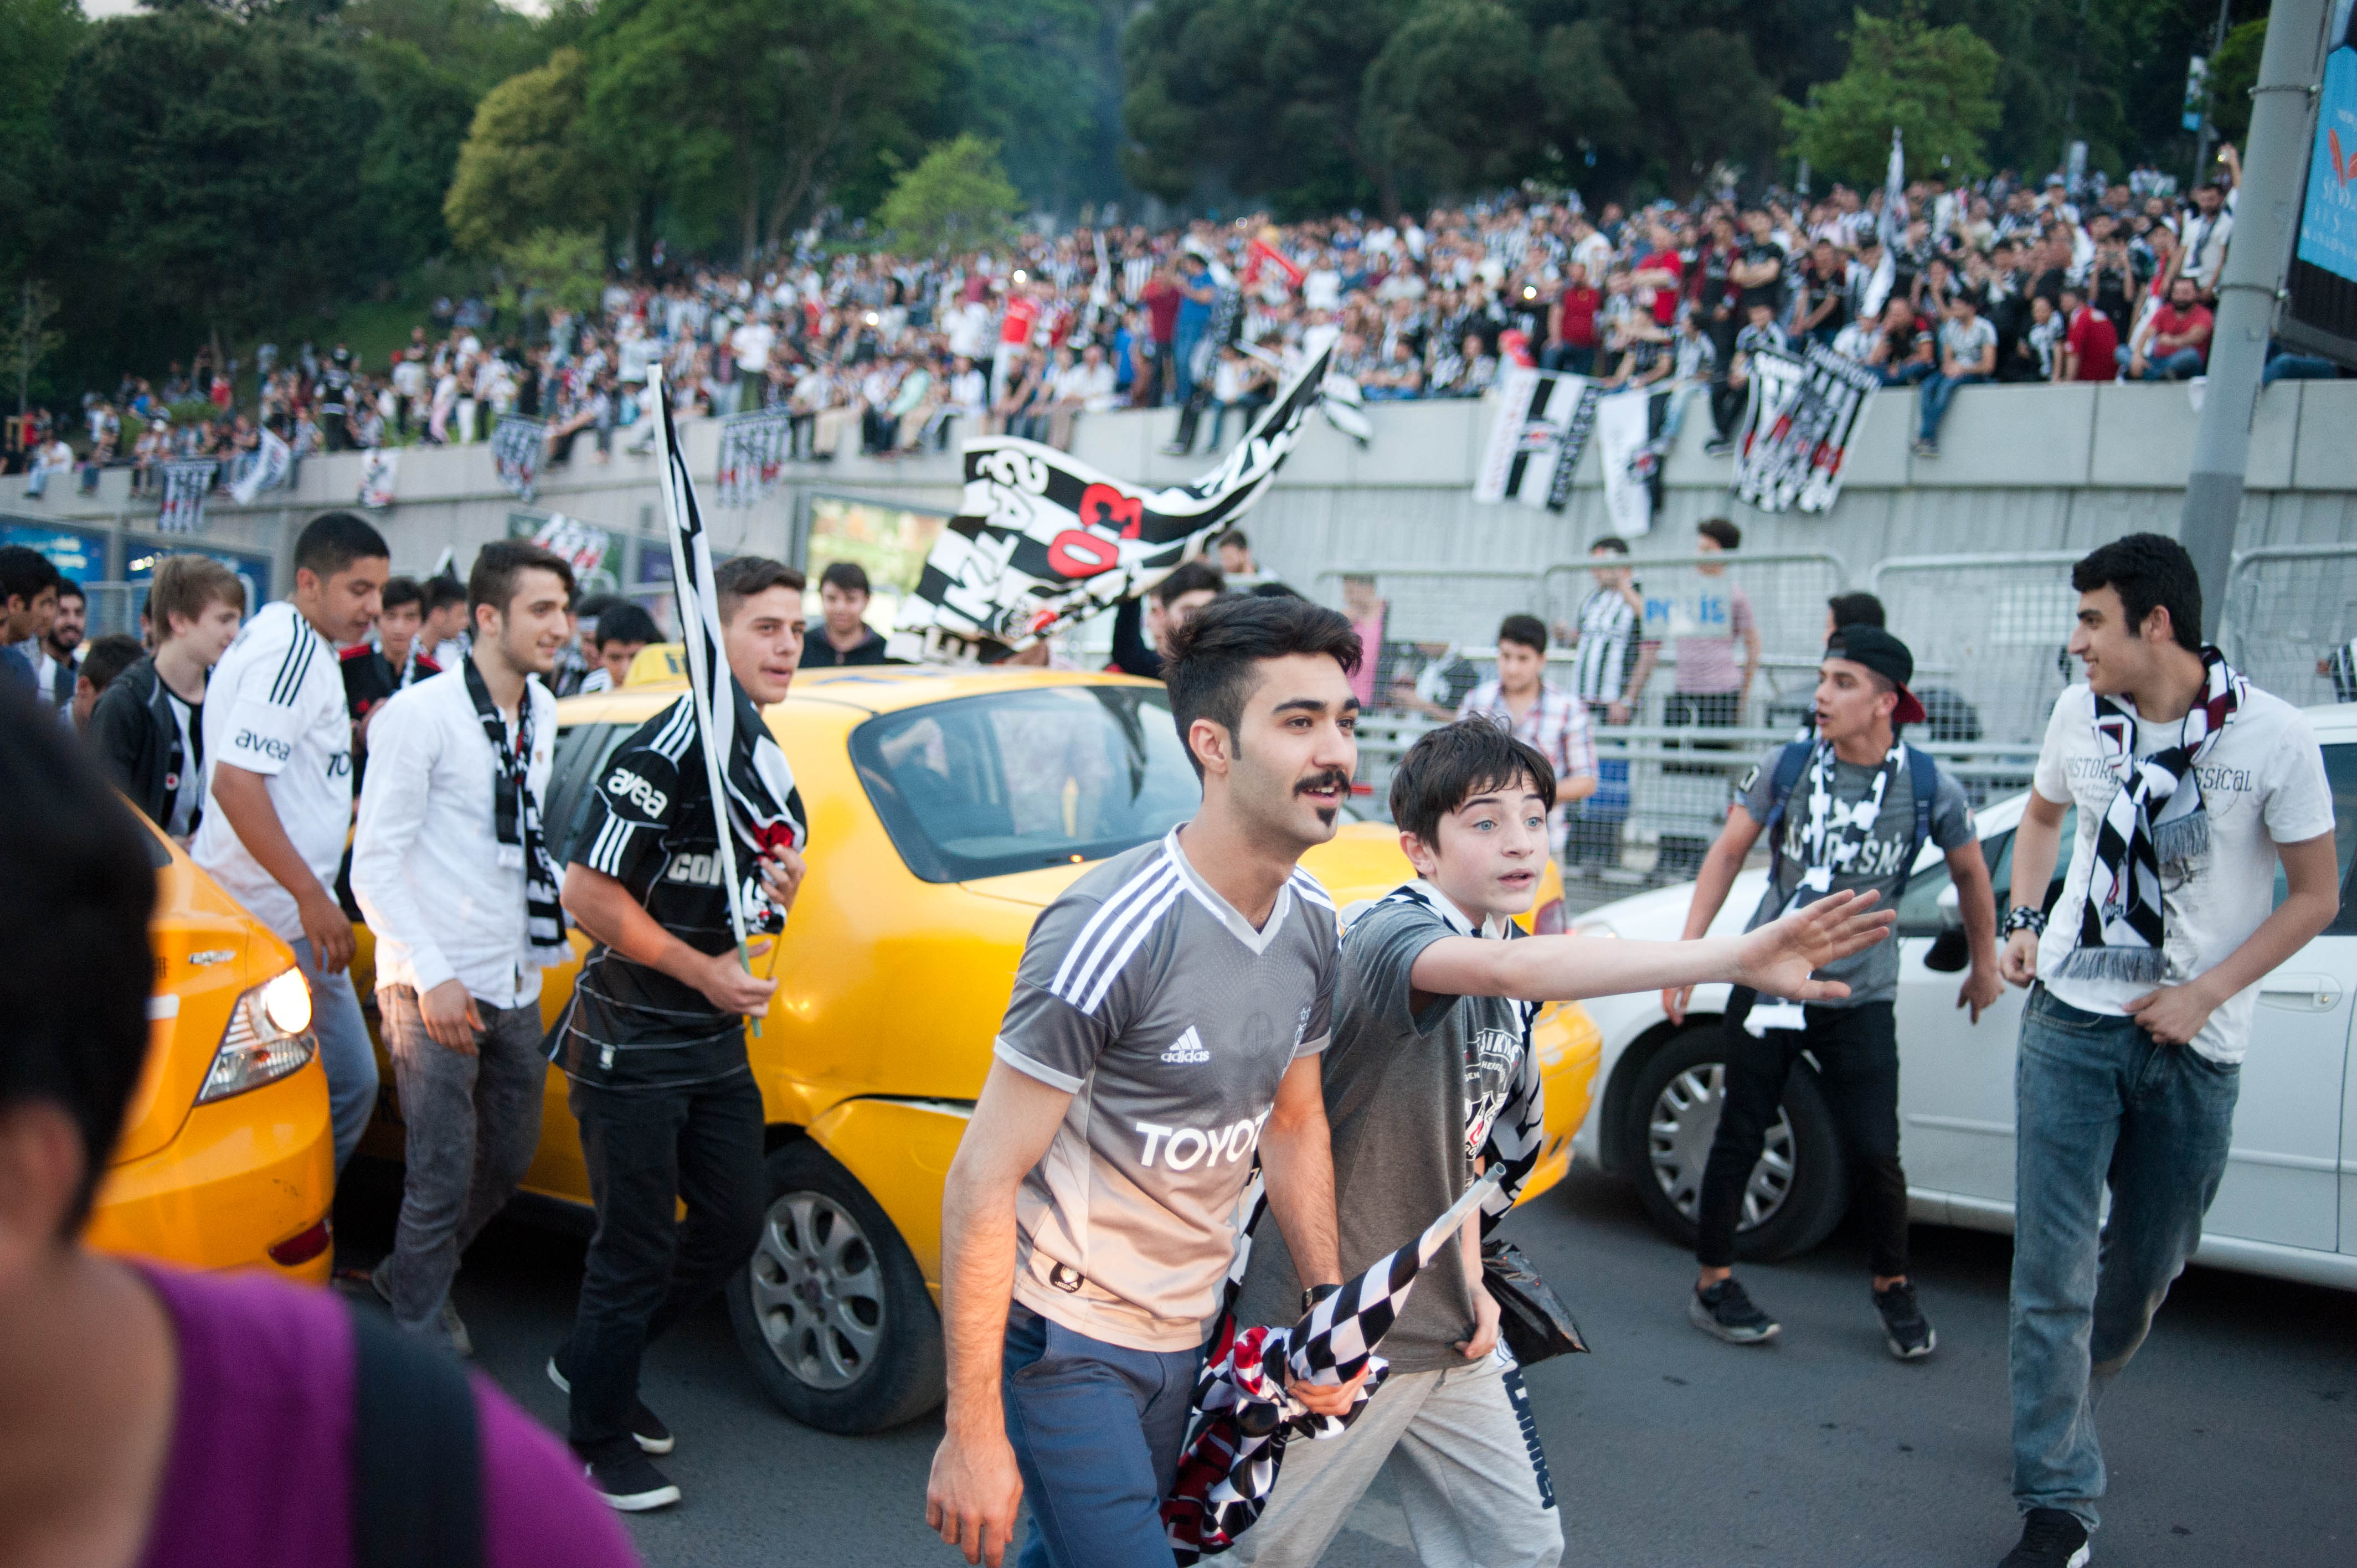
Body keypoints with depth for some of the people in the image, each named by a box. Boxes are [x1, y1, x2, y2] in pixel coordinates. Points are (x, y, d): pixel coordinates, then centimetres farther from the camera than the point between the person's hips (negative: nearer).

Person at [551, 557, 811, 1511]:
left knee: (736, 1223, 14)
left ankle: (594, 1359, 34)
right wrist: (703, 969, -19)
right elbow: (587, 892, -21)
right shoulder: (670, 749, -18)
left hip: (715, 1040, 8)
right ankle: (601, 1441, 20)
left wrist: (780, 890, -3)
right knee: (640, 1247, 1)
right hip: (633, 1043, -8)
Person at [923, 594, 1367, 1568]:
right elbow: (984, 1178, -22)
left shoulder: (1312, 923, 0)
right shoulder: (1115, 929, -25)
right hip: (1067, 1337, -7)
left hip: (1182, 1335, 7)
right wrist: (973, 1434, -21)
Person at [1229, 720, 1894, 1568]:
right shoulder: (1390, 934, -23)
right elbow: (1509, 969, -46)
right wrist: (1733, 957, -55)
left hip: (1444, 1333, 8)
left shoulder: (1508, 968, 5)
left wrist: (1469, 1278, 6)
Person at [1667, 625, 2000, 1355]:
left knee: (1875, 1153, -3)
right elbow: (1727, 855, 3)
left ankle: (1893, 1287, 23)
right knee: (1740, 1139, 5)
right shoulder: (1787, 767, -5)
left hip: (1861, 999, 0)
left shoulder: (1930, 787, -6)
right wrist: (1688, 950, -3)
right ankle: (1713, 1284, 20)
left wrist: (1985, 965, 20)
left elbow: (1971, 875, 11)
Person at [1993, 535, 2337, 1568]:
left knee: (2148, 1263, 13)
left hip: (2193, 1043, -1)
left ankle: (2062, 1416, 40)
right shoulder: (2082, 712, 0)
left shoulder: (2274, 737, -10)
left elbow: (2315, 896, -3)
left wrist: (2205, 993, -12)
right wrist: (2022, 922, 4)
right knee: (2052, 1268, -6)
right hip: (2072, 1019, 1)